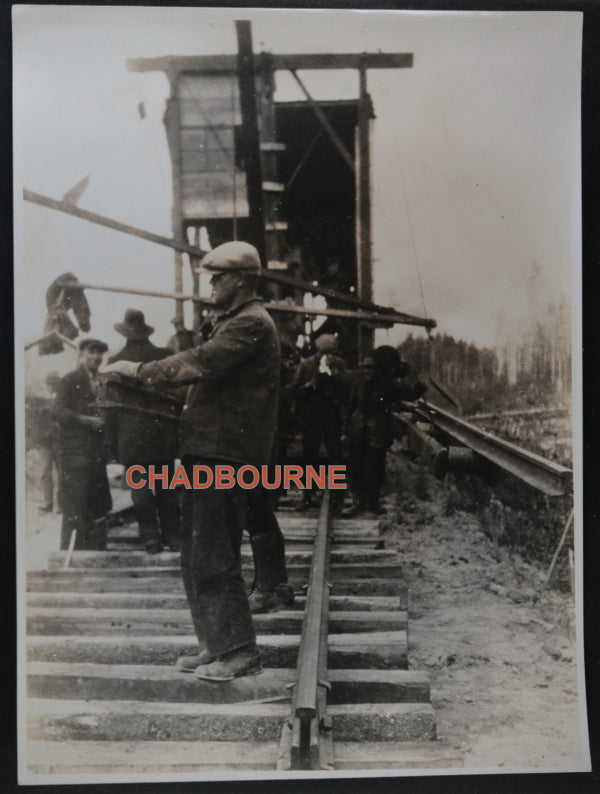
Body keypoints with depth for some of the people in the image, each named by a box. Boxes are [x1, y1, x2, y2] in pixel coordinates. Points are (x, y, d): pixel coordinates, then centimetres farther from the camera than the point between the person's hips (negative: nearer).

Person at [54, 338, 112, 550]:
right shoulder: (68, 381, 1)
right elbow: (59, 411, -10)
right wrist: (86, 420, -20)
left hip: (97, 453, 6)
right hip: (75, 452, -6)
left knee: (98, 509, 8)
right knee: (75, 511, -7)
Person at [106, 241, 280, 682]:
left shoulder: (250, 323, -11)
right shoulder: (234, 322, 23)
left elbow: (200, 364, -21)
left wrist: (140, 369, -11)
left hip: (225, 455, -11)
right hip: (208, 451, 11)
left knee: (214, 558, -7)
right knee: (197, 558, 14)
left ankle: (241, 650, 3)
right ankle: (216, 645, 23)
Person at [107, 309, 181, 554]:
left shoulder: (116, 361, -3)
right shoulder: (166, 356, -1)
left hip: (132, 434, -2)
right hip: (165, 430, 2)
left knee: (140, 488, 3)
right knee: (166, 486, 10)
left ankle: (151, 537, 1)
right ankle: (172, 536, 12)